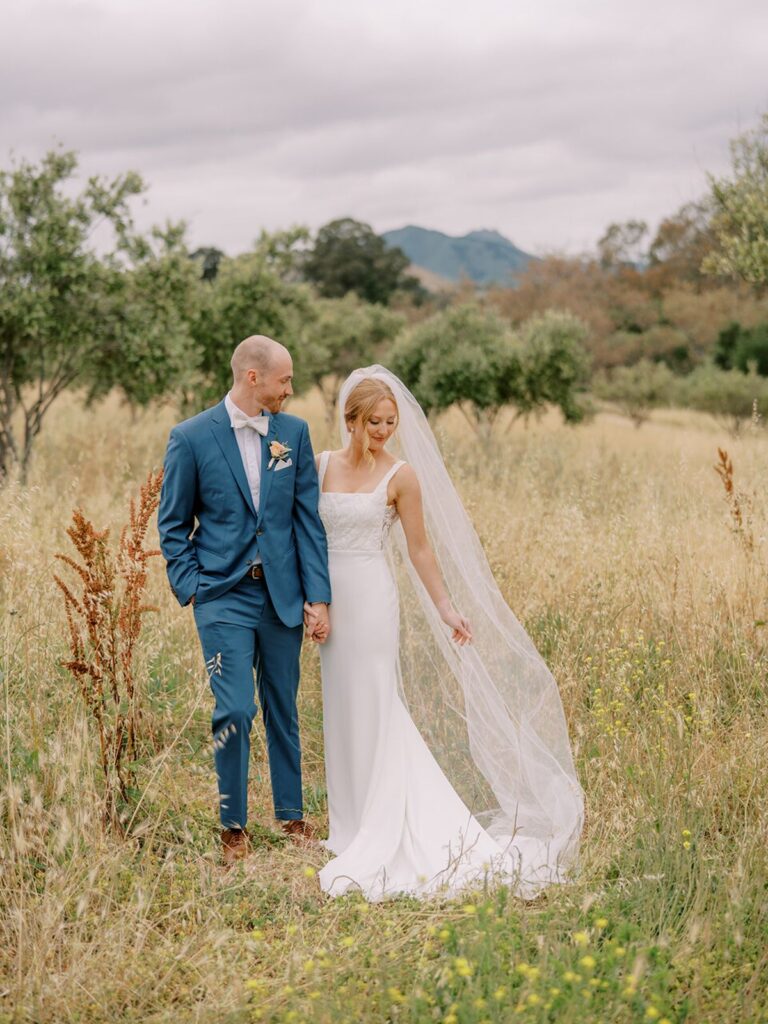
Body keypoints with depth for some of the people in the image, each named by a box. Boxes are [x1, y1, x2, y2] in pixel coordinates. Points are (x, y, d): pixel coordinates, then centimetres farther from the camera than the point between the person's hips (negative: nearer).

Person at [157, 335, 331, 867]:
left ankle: (291, 813, 27)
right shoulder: (191, 437, -4)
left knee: (284, 709, 12)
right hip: (224, 597, -3)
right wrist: (190, 588, -6)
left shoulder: (294, 432, 4)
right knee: (235, 712, -7)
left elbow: (308, 518, 4)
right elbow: (174, 523, 3)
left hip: (283, 594, 3)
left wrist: (318, 595, -1)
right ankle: (233, 827, 7)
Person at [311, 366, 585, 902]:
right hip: (330, 599, 5)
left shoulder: (401, 476, -5)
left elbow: (420, 550, 0)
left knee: (372, 711, -2)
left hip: (372, 599, -4)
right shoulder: (322, 466, 6)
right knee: (343, 712, 11)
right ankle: (354, 825, 22)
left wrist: (447, 611, 0)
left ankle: (378, 834, 6)